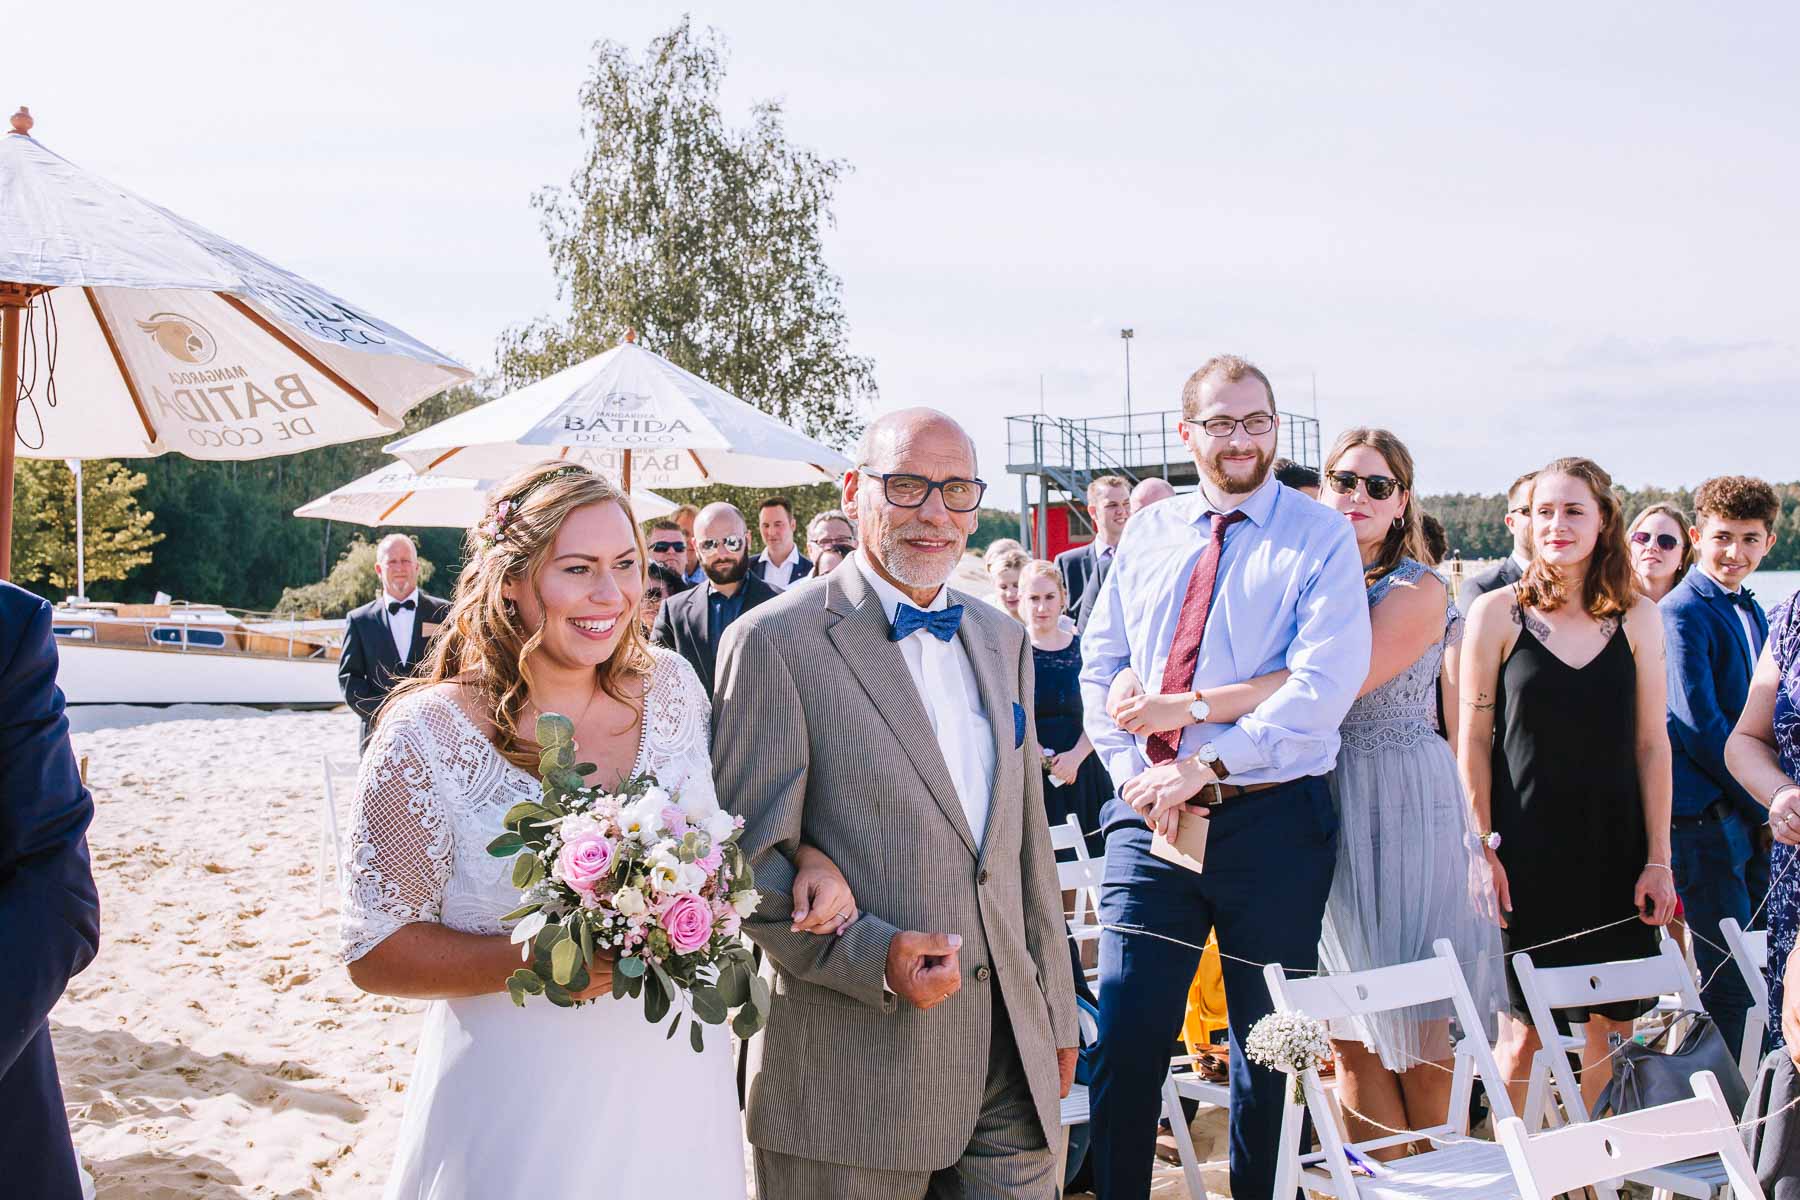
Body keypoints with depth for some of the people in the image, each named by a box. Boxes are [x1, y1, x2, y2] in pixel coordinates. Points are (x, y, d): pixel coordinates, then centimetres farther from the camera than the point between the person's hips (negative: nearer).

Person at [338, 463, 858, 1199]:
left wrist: (800, 857, -5)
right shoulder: (428, 736, -13)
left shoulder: (671, 686, -1)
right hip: (520, 1109, -4)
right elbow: (374, 953, -10)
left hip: (679, 1087, 4)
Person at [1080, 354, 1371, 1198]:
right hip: (1149, 816, 3)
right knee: (1126, 1035, 0)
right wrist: (1134, 770, -5)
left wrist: (1207, 765, -19)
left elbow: (1325, 684, -14)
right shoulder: (1148, 534, 11)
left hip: (1274, 819, -3)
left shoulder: (1319, 538, -2)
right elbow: (1101, 663, 11)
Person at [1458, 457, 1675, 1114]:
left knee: (1614, 1023, 7)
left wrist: (1658, 858, 2)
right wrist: (1483, 849, -6)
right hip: (1526, 852, -2)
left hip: (1614, 850, 2)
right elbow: (1473, 740, -1)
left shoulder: (1637, 616, 4)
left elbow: (1652, 743, 5)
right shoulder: (1497, 613, -2)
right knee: (1522, 1028, 1)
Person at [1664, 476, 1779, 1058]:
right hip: (1706, 816, -8)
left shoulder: (1752, 613, 16)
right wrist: (1762, 805, -12)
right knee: (1730, 979, -6)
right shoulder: (1681, 613, -12)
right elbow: (1697, 726, -17)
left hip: (1754, 817, 8)